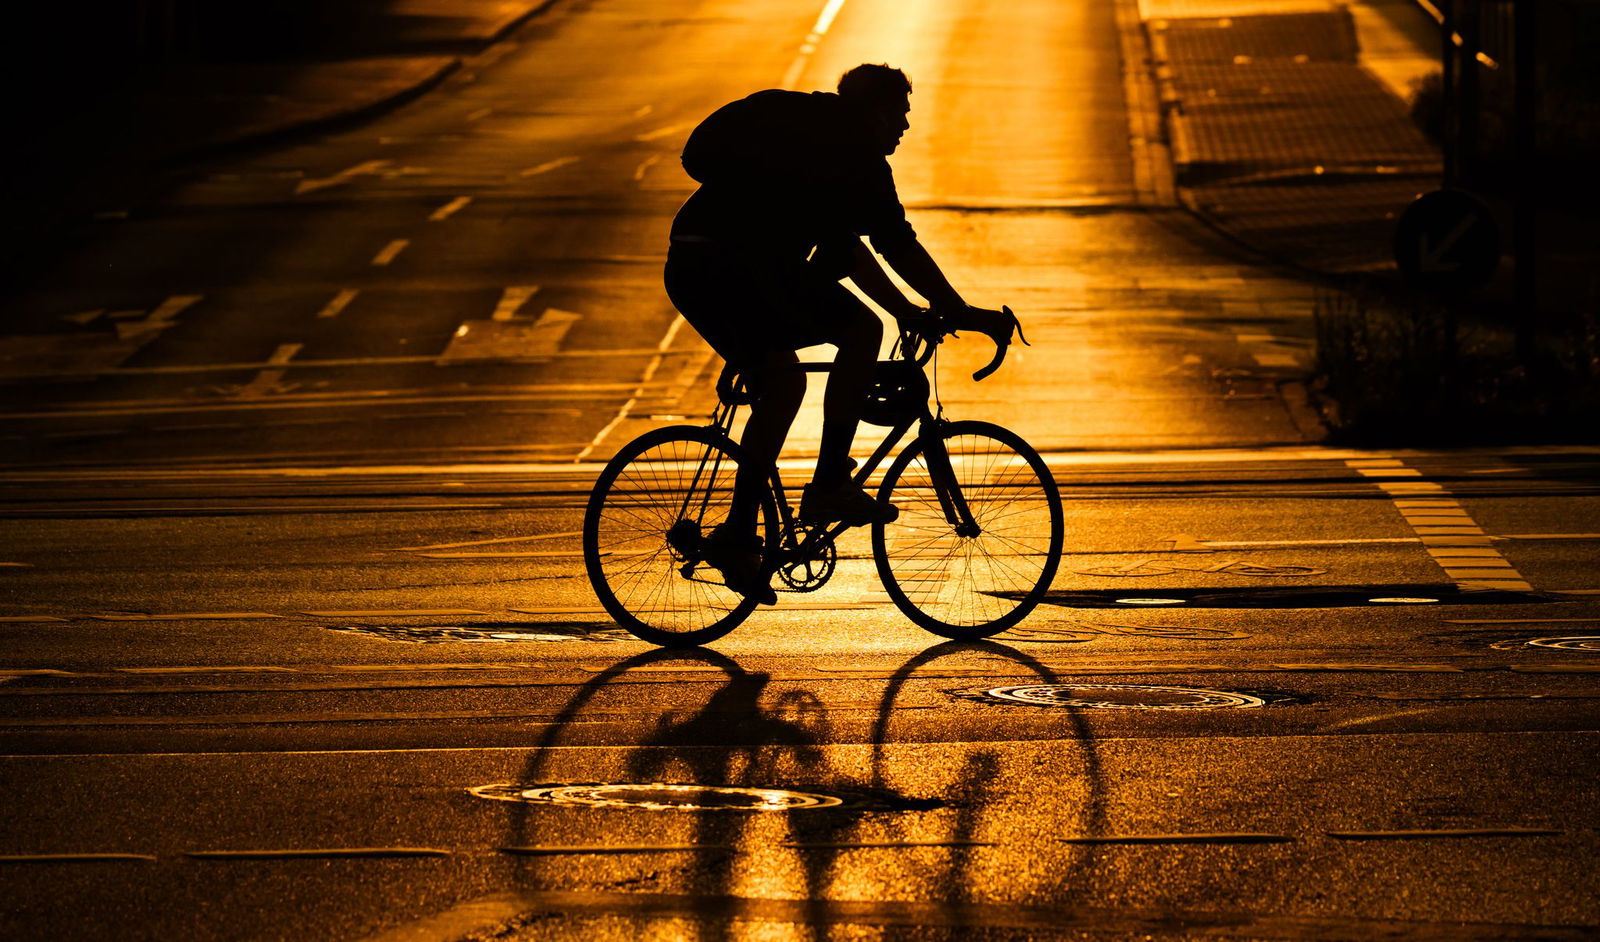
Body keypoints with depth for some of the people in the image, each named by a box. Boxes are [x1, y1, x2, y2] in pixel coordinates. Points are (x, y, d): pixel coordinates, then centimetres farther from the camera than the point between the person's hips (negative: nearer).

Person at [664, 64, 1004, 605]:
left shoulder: (811, 139, 32)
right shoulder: (856, 154, 3)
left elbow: (842, 248, 36)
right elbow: (898, 245, -2)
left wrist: (907, 310, 35)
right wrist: (959, 311, 2)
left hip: (687, 270, 10)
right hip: (741, 261, -10)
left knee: (781, 381, 19)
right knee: (862, 331, -3)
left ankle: (738, 535, 18)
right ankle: (828, 487, -3)